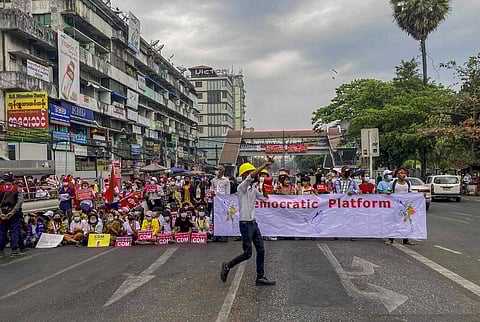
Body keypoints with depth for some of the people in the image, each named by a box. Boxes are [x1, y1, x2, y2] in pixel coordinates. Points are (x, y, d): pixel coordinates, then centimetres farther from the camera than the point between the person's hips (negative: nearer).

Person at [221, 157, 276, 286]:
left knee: (261, 250, 7)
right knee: (247, 253, -3)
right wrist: (264, 165, -27)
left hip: (254, 223, 8)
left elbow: (264, 197, 22)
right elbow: (251, 176, -30)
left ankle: (260, 278, 16)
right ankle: (227, 266, 17)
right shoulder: (242, 187, -14)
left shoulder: (253, 189, 12)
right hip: (245, 224, -8)